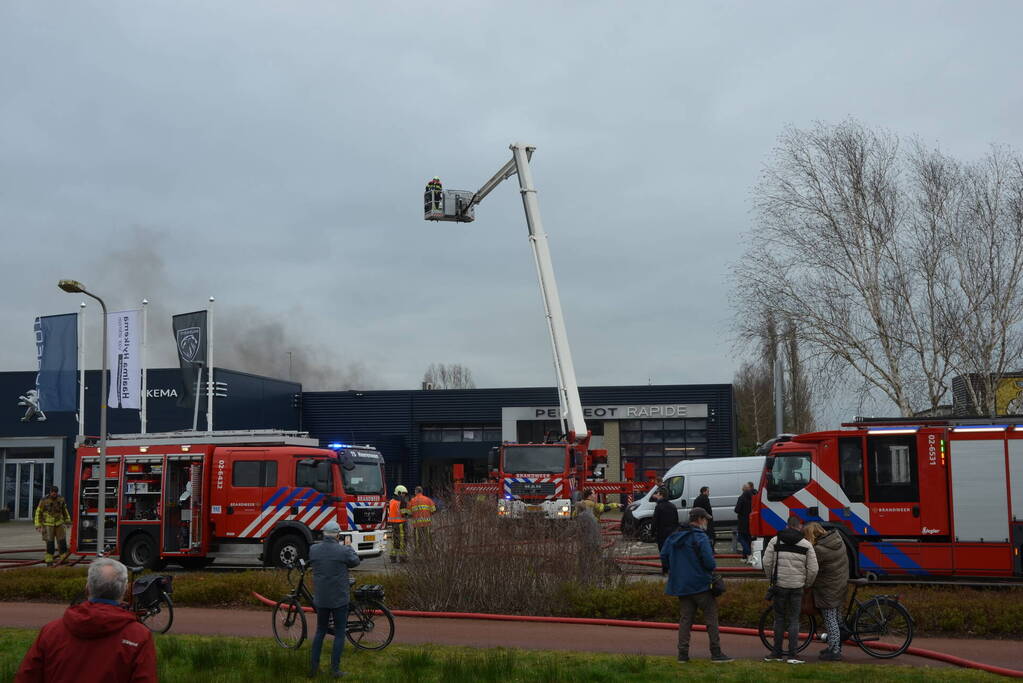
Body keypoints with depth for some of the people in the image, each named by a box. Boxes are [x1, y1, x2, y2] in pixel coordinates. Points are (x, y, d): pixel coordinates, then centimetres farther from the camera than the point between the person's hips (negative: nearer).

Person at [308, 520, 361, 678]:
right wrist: (349, 546, 19)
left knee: (320, 631, 19)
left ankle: (313, 667, 19)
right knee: (339, 634, 8)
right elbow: (355, 561, 2)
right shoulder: (343, 550, -16)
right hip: (339, 599, -4)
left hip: (320, 599, 4)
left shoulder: (313, 549, -6)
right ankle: (335, 670, 8)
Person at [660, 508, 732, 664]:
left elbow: (663, 556, 12)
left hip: (681, 585, 7)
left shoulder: (674, 537, 10)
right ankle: (716, 652, 1)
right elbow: (709, 561, -20)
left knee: (685, 619, 9)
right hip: (700, 584, -7)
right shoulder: (700, 537, -13)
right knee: (711, 617, 1)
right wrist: (713, 566, 2)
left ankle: (683, 653, 6)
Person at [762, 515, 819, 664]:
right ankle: (792, 655, 2)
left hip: (779, 586, 0)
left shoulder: (775, 541, 1)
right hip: (797, 587, 0)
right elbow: (813, 569, -2)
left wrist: (772, 579, 13)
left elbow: (767, 563, -3)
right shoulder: (806, 544, 0)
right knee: (794, 621, 6)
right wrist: (807, 583, 14)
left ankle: (777, 653, 15)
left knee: (779, 619, 11)